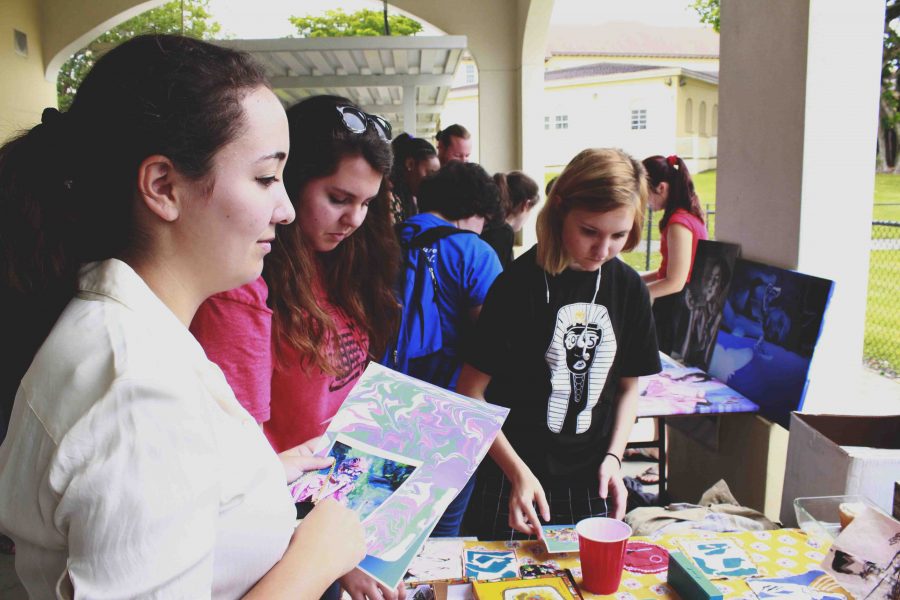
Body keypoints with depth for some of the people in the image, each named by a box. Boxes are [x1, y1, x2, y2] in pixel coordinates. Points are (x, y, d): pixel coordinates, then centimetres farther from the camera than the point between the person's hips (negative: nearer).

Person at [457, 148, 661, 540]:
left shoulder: (629, 289, -2)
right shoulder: (520, 285, -17)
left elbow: (628, 385, 10)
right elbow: (471, 392, -13)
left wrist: (613, 458, -2)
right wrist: (518, 473, -19)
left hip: (591, 482, 4)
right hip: (514, 479, -4)